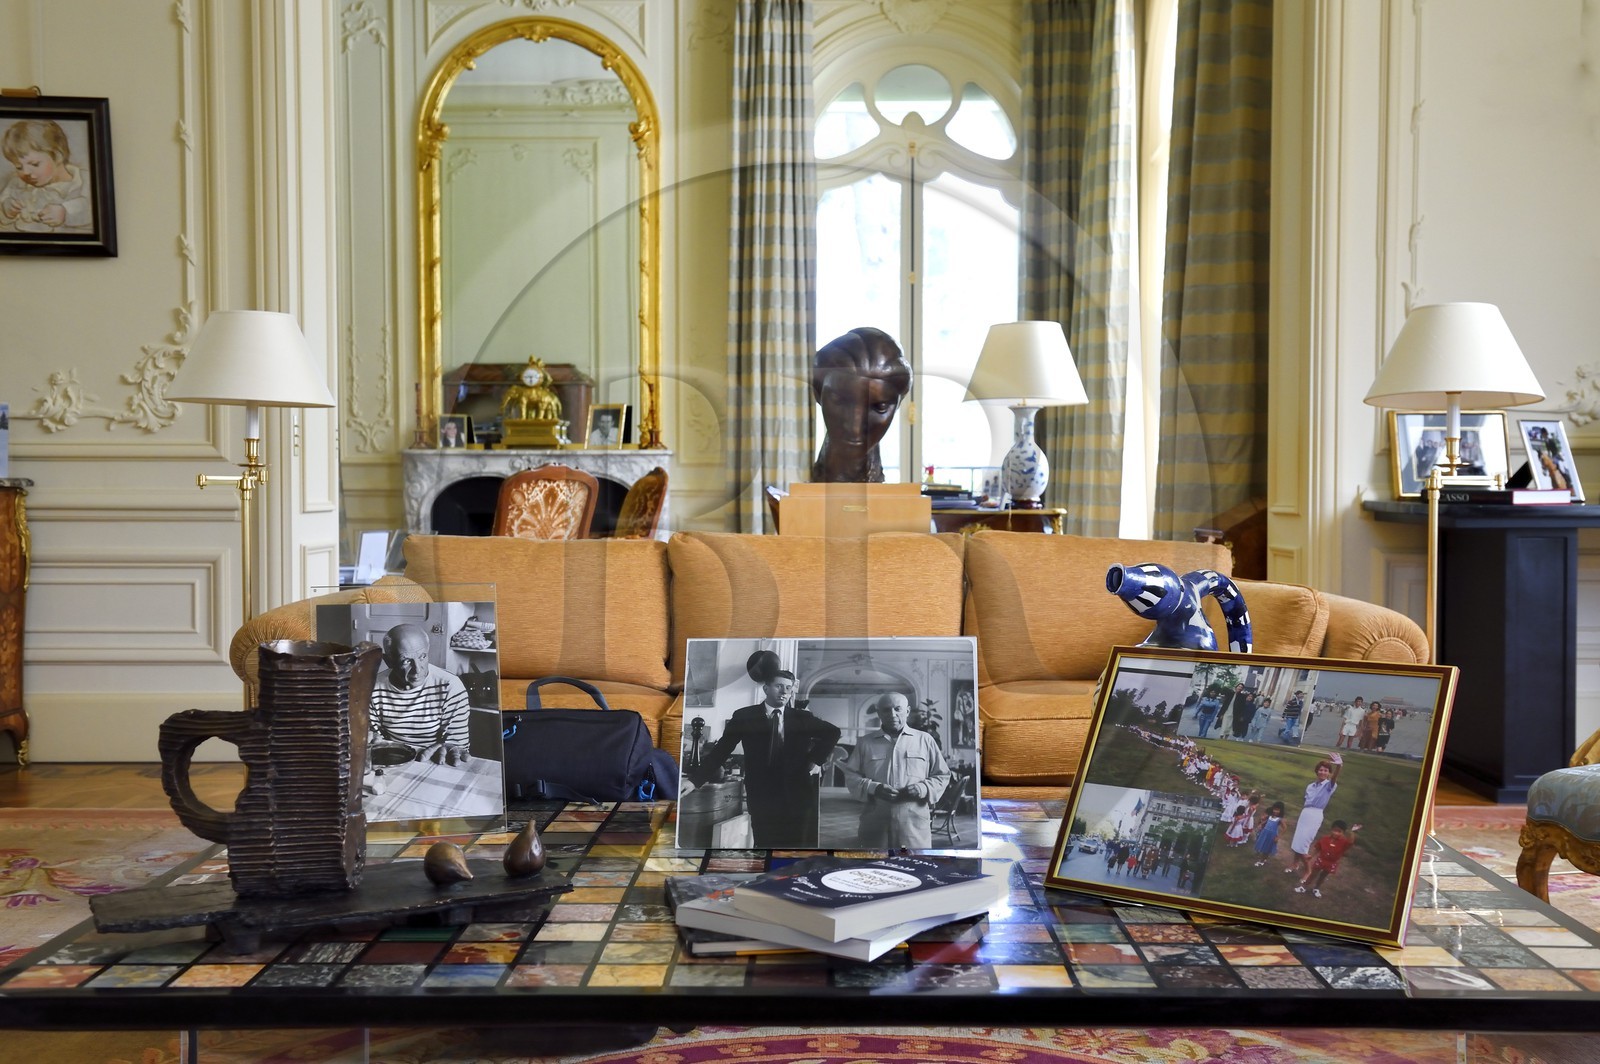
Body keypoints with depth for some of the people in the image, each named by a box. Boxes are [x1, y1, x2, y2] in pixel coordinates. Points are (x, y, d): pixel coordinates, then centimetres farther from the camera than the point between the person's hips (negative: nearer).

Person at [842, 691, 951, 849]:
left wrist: (924, 789, -7)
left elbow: (942, 775, 14)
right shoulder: (865, 743, 13)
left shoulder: (925, 740, 12)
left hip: (914, 822, -1)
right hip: (875, 822, 1)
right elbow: (850, 774, 10)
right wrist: (872, 788, -9)